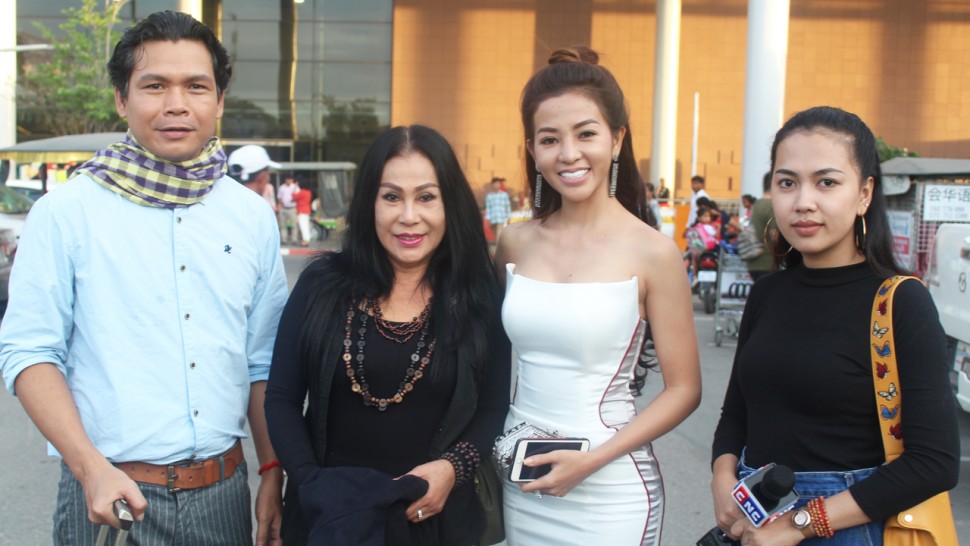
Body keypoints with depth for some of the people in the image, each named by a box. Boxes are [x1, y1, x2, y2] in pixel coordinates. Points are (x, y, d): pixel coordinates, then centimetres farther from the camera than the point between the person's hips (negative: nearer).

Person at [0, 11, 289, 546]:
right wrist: (92, 468, -17)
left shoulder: (252, 217, 4)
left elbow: (264, 363, 8)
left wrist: (272, 477, 5)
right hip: (111, 496, -3)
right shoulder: (65, 212, -6)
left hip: (223, 494, 3)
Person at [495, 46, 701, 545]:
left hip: (610, 492, -3)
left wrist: (592, 461, -16)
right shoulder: (516, 243, 0)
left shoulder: (652, 252, -11)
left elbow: (684, 390, -8)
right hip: (521, 482, 4)